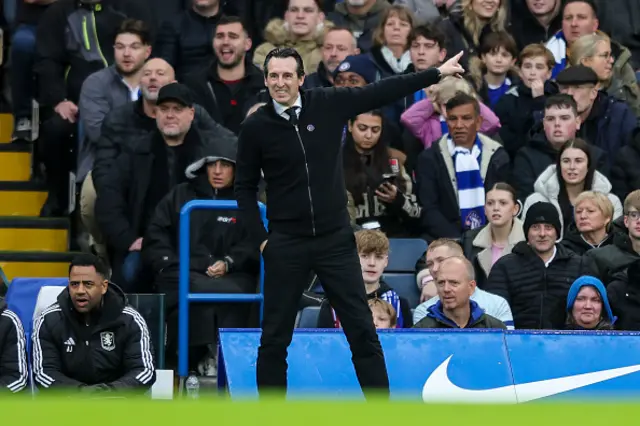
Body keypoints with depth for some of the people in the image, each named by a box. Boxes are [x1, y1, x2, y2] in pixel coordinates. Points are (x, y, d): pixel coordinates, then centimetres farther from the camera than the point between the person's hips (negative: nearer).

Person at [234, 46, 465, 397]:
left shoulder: (328, 105, -3)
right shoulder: (255, 127, -5)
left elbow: (381, 92, 3)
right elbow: (245, 188, 3)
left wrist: (437, 73, 4)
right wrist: (260, 238, -4)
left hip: (335, 239, 1)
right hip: (286, 245, -1)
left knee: (362, 331, 2)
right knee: (275, 338, 4)